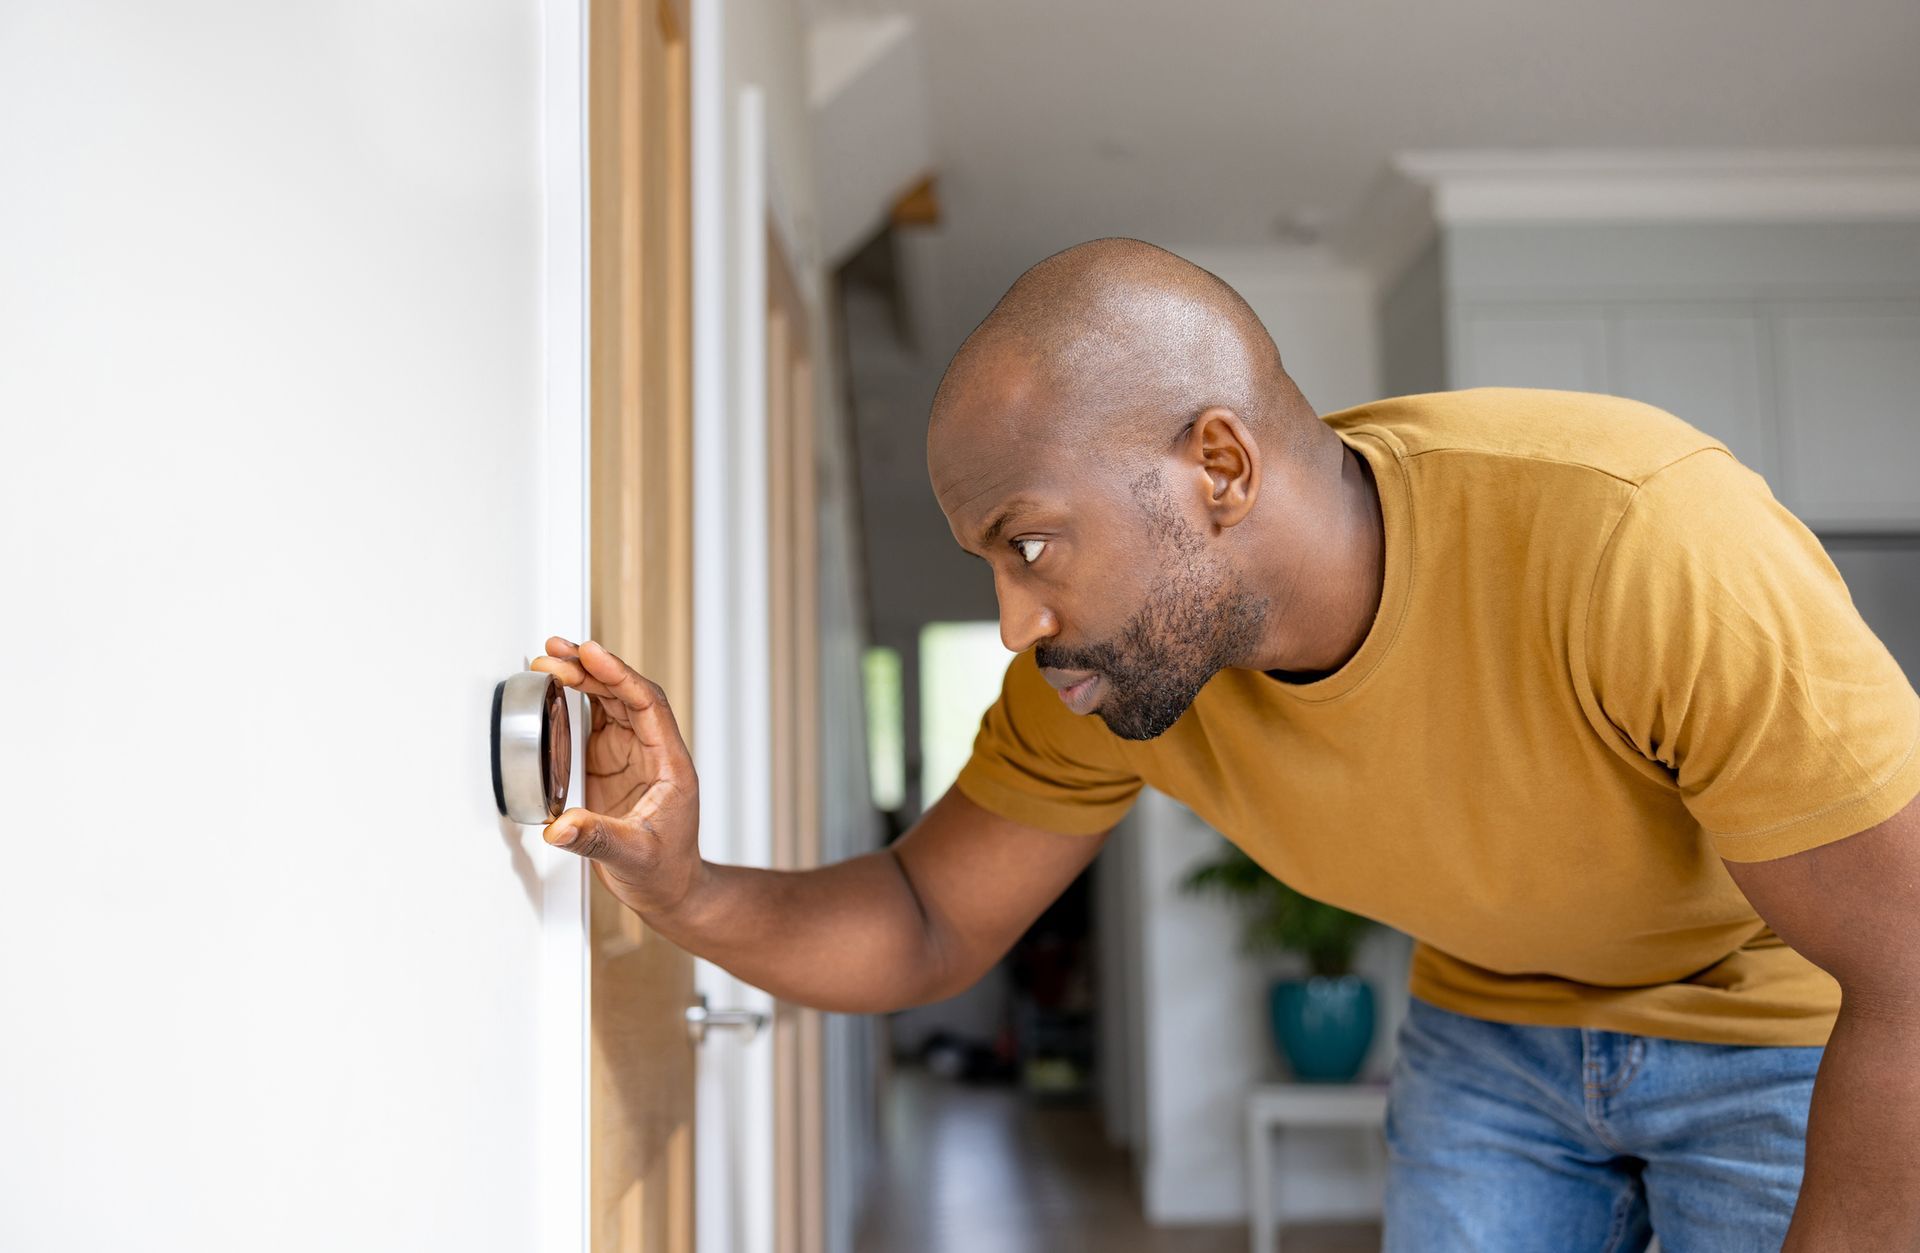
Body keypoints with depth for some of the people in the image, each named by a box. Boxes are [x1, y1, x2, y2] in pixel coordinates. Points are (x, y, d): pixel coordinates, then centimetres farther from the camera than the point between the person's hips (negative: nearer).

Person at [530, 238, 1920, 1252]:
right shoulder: (1099, 659, -19)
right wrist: (682, 891, -28)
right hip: (1496, 1024, 4)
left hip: (1795, 1019, -3)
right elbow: (923, 928, -10)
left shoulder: (1640, 540, -37)